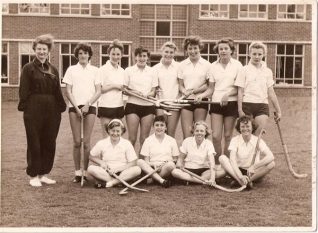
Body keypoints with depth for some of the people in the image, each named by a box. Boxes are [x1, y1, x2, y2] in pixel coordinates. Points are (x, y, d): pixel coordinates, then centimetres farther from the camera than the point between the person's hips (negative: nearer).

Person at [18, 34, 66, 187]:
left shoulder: (53, 70, 14)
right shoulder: (28, 68, 1)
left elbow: (58, 91, 13)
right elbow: (24, 90, -5)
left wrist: (61, 107, 5)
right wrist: (24, 106, -15)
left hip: (52, 111, 5)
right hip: (34, 111, -4)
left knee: (49, 144, 8)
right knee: (34, 143, 2)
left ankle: (43, 174, 20)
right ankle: (34, 176, 12)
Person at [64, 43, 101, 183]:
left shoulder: (95, 70, 10)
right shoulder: (71, 70, 9)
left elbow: (98, 91, 4)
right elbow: (68, 91, 4)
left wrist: (87, 105, -9)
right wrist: (76, 107, -7)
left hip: (90, 107, 0)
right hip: (74, 106, 0)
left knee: (86, 141, -4)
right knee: (77, 141, -1)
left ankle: (85, 172, 3)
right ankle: (77, 173, 6)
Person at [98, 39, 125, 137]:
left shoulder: (122, 71, 12)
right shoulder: (103, 69, -5)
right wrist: (114, 86, -12)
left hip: (118, 106, 6)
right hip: (106, 106, -6)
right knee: (107, 136, -3)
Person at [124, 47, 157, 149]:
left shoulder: (152, 71, 10)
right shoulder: (129, 70, 4)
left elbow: (154, 90, 13)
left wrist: (151, 94, -10)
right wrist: (133, 92, -14)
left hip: (148, 106, 2)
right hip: (133, 105, -2)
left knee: (144, 138, 4)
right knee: (132, 138, -5)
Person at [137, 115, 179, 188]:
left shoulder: (172, 140, 11)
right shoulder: (148, 140, 10)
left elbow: (175, 159, 10)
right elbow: (146, 161, 6)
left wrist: (166, 163, -10)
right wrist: (154, 164, -15)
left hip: (166, 169, 0)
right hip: (151, 169, 1)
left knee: (171, 165, -35)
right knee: (139, 161, -30)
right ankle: (162, 181, -39)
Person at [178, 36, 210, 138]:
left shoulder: (206, 64, 4)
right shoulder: (182, 65, 9)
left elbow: (209, 85, 2)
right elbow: (180, 85, 9)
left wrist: (193, 91, -9)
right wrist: (186, 93, -12)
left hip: (201, 101, -1)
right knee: (187, 135, -6)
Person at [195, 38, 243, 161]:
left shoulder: (237, 65, 1)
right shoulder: (213, 66, 7)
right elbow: (211, 89, 10)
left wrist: (228, 94, -16)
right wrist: (201, 95, -8)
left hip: (231, 103, -2)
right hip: (216, 103, 2)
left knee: (228, 136, 3)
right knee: (215, 136, -6)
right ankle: (218, 162, 10)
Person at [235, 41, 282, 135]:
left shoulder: (267, 71, 12)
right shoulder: (244, 70, 3)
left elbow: (271, 93, 13)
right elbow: (240, 92, 0)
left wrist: (278, 110, 11)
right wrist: (240, 110, -8)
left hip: (262, 105, 2)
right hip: (247, 104, -2)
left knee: (259, 133, -10)